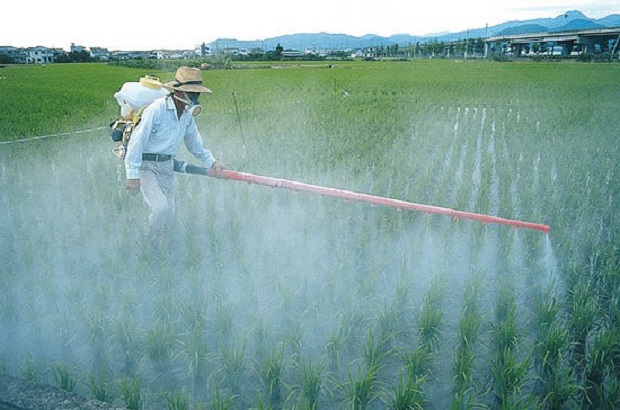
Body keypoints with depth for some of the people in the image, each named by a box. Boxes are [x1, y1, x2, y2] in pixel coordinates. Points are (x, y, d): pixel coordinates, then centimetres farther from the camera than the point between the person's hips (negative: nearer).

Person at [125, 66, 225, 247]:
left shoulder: (188, 113, 3)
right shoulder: (157, 108, -20)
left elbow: (194, 142, 17)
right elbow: (137, 140, -19)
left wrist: (211, 161, 5)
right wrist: (132, 175, -21)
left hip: (166, 166, 7)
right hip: (145, 165, -7)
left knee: (168, 212, 11)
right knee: (161, 207, -20)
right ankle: (149, 246, 5)